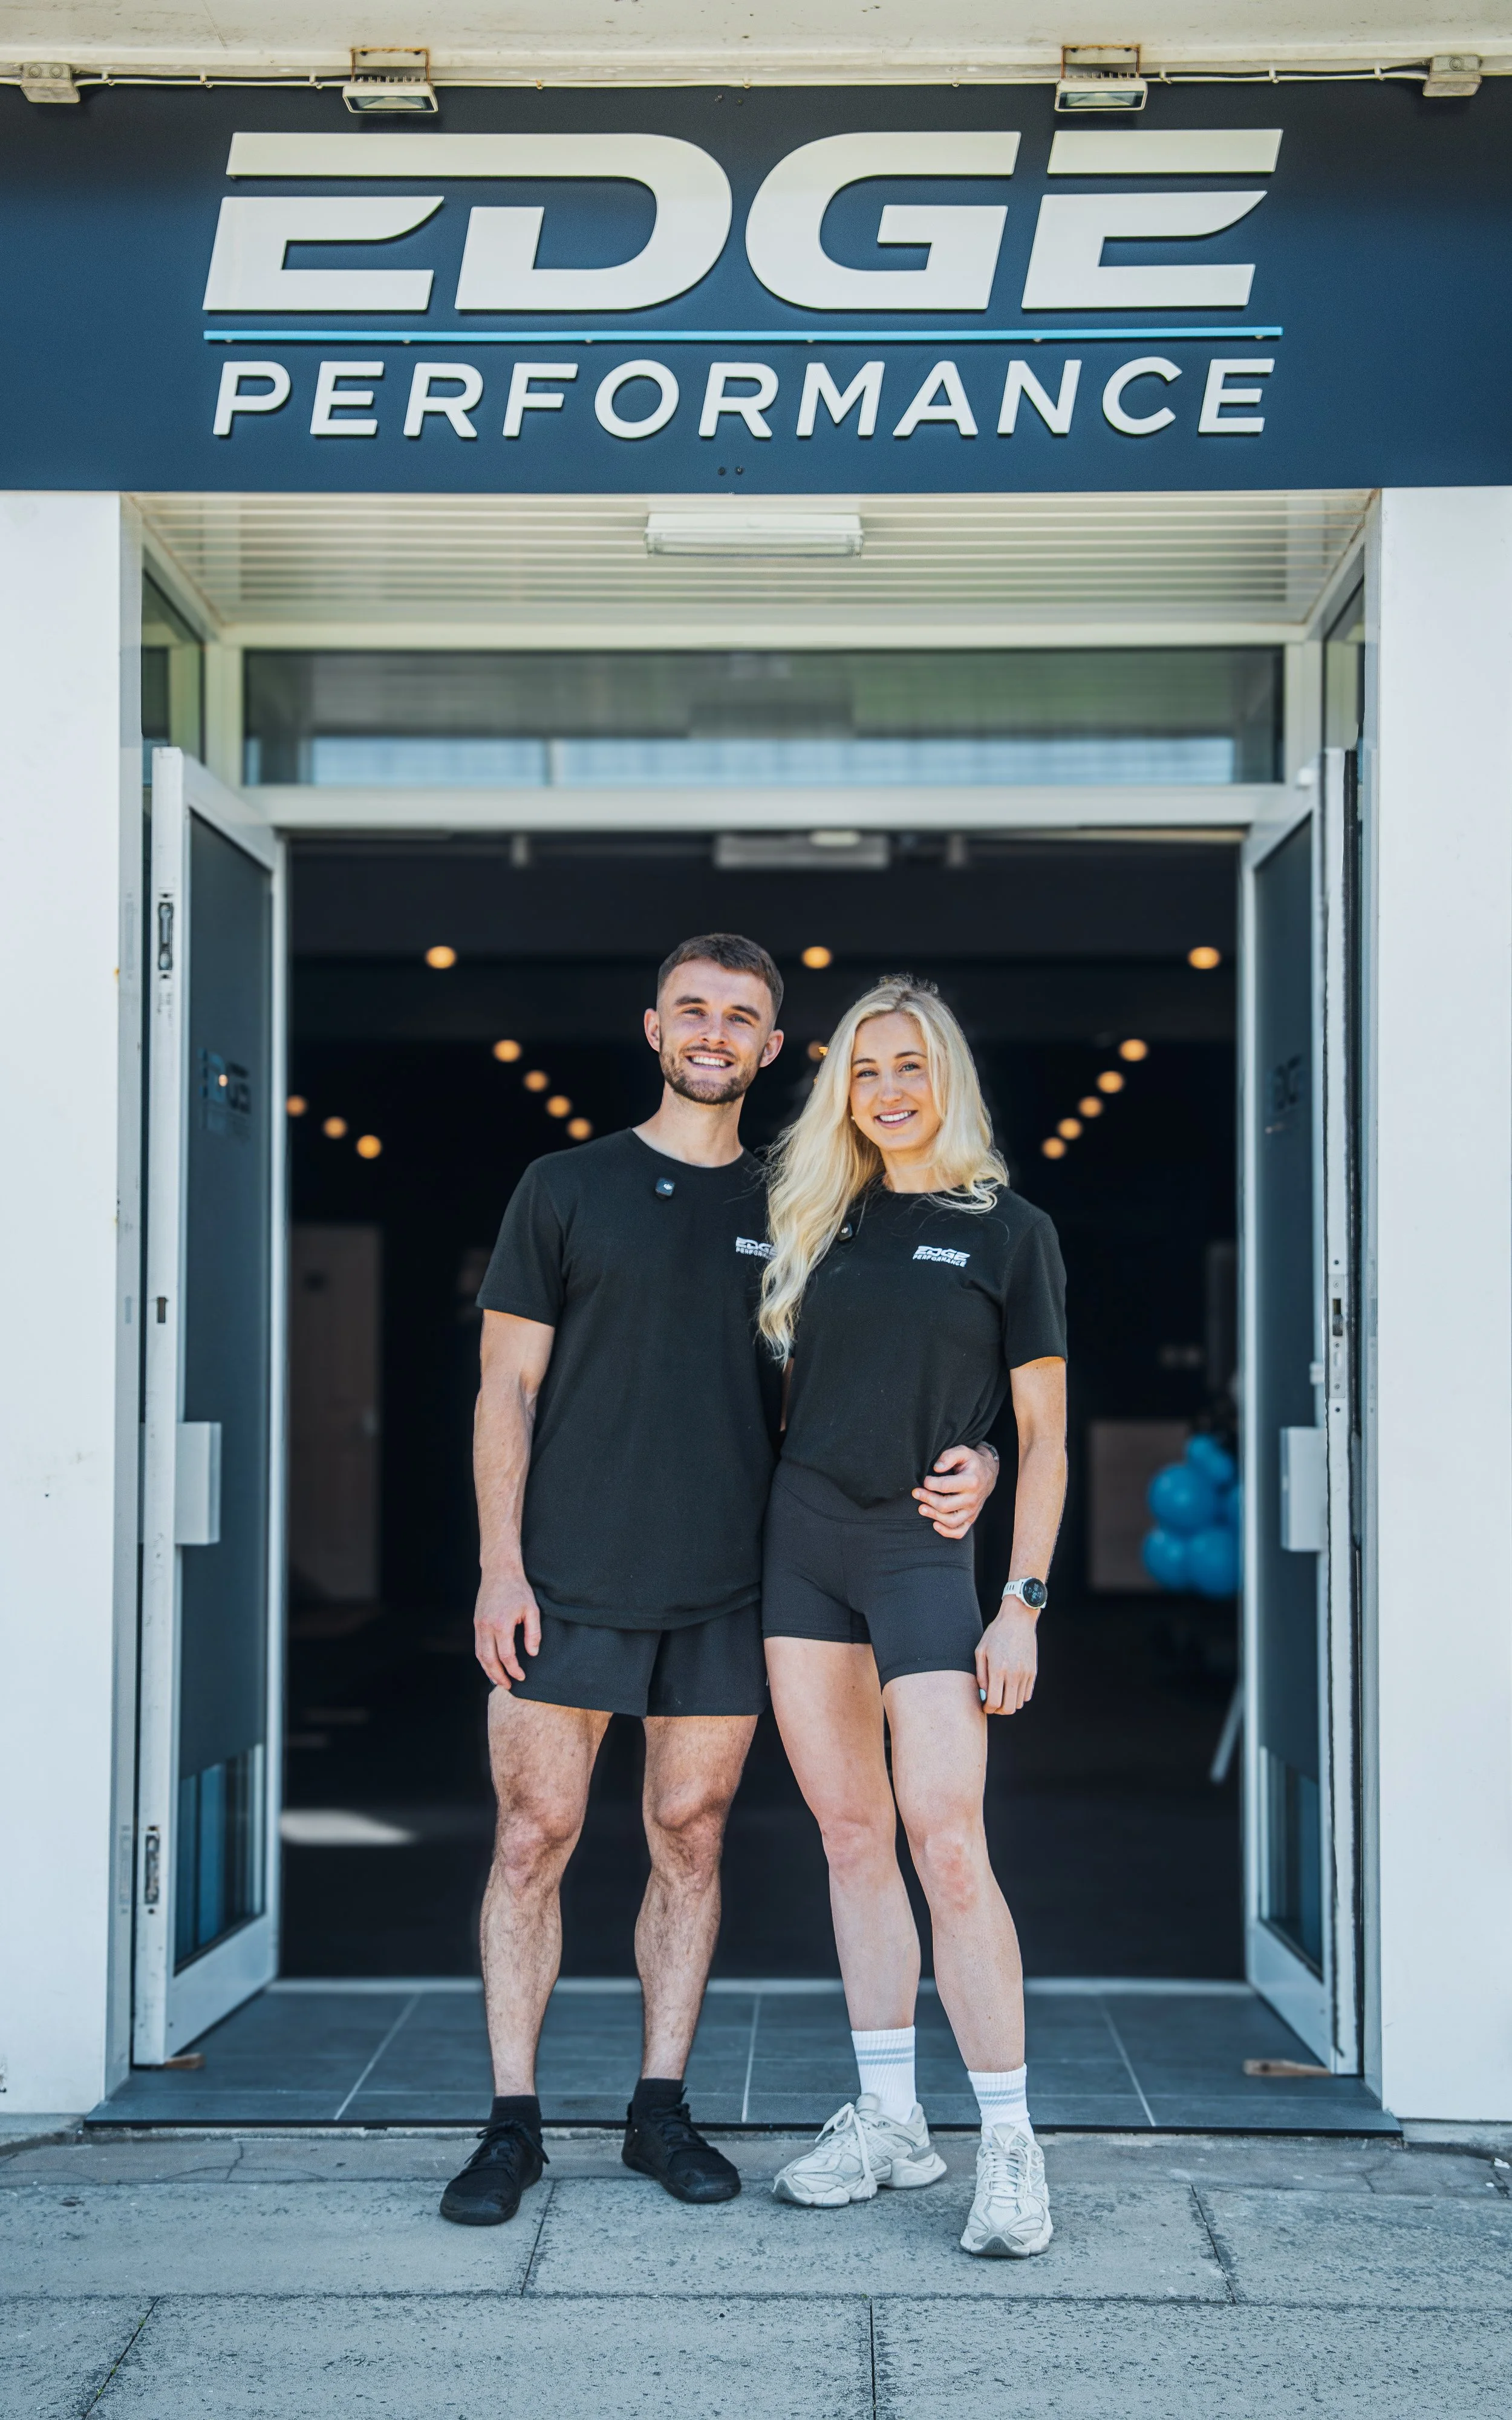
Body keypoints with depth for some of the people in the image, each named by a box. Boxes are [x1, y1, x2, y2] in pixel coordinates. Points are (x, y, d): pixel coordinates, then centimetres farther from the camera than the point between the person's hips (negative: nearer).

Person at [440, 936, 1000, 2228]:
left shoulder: (787, 1213, 11)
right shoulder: (567, 1189, 5)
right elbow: (508, 1387, 2)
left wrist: (966, 1463, -6)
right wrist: (500, 1567, -7)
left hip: (724, 1589, 2)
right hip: (569, 1583, -2)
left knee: (690, 1840, 6)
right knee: (533, 1838, -1)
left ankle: (662, 2108, 17)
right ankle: (513, 2124, 7)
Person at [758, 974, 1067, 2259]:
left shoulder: (1011, 1233, 1)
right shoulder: (822, 1222, 12)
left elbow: (1044, 1437, 0)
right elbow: (788, 1391, 15)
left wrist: (1023, 1606, -8)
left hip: (922, 1549, -4)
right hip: (805, 1540, 4)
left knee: (946, 1841, -12)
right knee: (852, 1835, 7)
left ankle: (1011, 2146, -4)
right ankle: (890, 2119, 16)